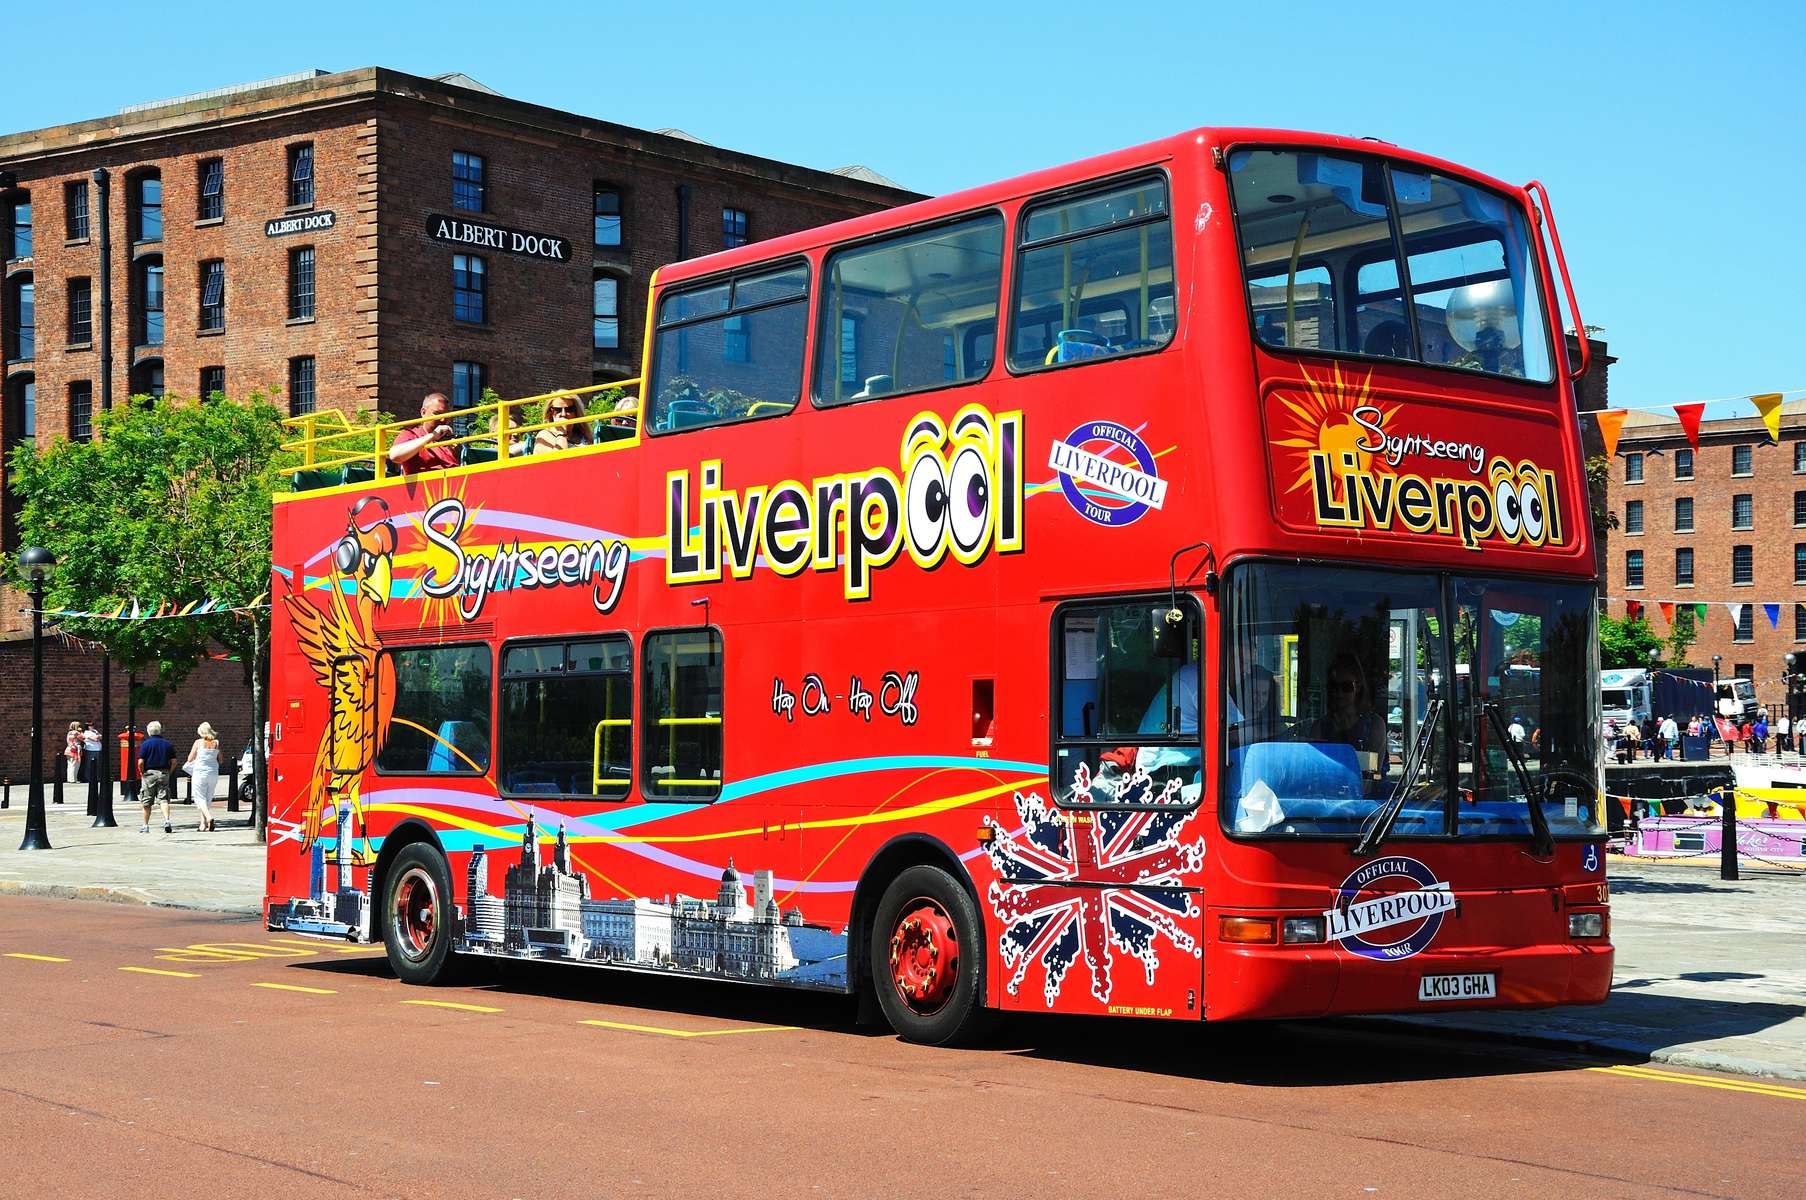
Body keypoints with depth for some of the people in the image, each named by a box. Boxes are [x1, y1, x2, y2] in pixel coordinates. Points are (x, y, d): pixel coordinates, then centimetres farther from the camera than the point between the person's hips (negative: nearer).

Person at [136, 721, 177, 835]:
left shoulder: (145, 744, -6)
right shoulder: (167, 744, 4)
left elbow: (141, 762, -11)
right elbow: (174, 761, 3)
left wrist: (142, 773, 4)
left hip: (149, 773, -2)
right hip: (164, 773, 2)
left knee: (147, 802, 8)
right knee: (164, 799, 1)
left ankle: (145, 825, 17)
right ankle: (167, 820, -20)